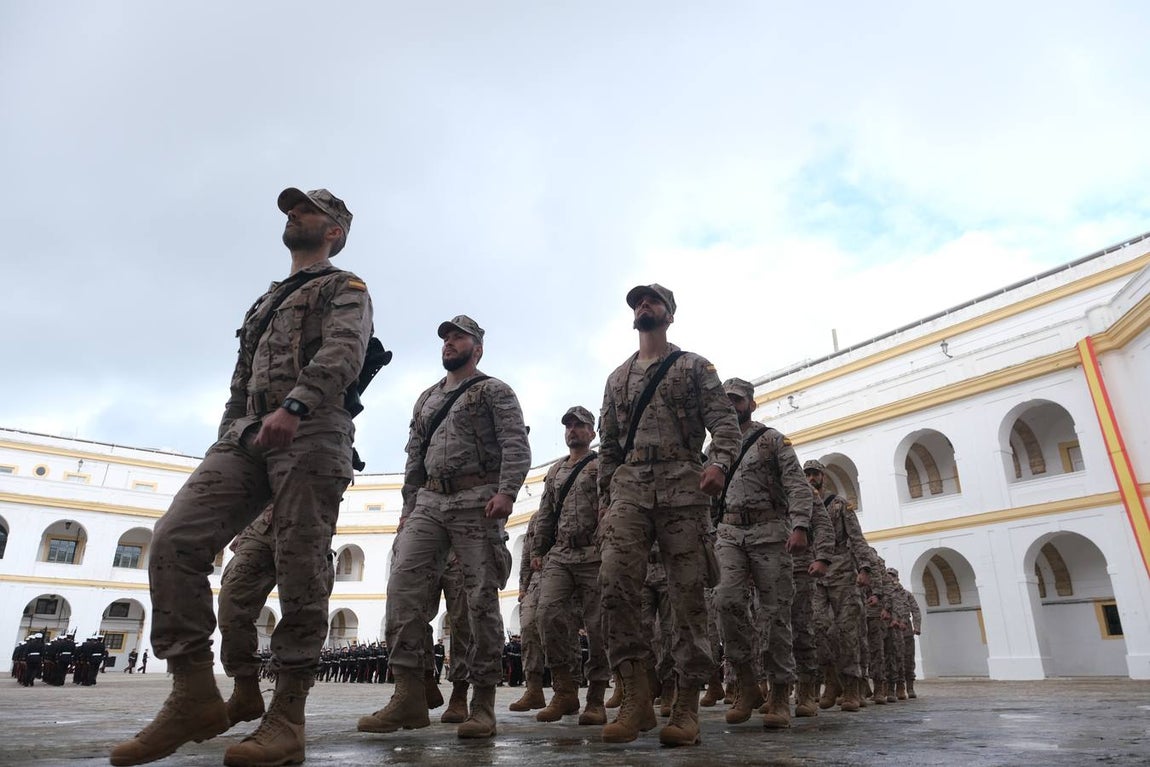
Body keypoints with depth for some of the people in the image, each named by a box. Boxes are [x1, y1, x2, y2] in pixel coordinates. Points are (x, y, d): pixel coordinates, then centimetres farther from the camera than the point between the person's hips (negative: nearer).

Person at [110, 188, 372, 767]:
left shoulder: (344, 289, 11)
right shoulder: (265, 301, 35)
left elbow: (343, 351, -11)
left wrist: (295, 404, -28)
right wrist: (225, 448, 21)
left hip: (311, 434, -6)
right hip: (246, 436, 7)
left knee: (300, 571, -10)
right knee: (175, 540, -12)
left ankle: (286, 717, -4)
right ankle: (194, 697, -6)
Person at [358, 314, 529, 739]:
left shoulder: (494, 392, 6)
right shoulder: (426, 399, 25)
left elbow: (516, 446, -6)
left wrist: (506, 492, -21)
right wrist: (408, 507, 17)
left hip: (476, 501, -5)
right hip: (429, 502, 6)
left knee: (482, 598, -5)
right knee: (402, 585, -9)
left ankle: (482, 702, 2)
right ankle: (409, 695, -5)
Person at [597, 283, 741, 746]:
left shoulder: (694, 367, 14)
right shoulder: (617, 377, 24)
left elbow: (725, 421, 1)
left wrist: (719, 462, -20)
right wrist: (603, 502, 15)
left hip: (683, 485, -2)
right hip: (628, 487, 3)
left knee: (688, 593, -4)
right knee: (614, 581, -16)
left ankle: (687, 706, 4)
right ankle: (636, 697, -8)